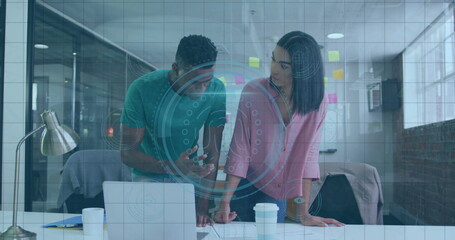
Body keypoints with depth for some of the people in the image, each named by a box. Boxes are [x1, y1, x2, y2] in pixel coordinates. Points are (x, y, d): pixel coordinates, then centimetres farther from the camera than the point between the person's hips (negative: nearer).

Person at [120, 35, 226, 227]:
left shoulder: (216, 91, -17)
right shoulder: (142, 89, -23)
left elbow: (212, 153, -15)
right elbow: (127, 152, -22)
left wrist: (202, 207, -21)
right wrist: (173, 167, -38)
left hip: (190, 176, 2)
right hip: (149, 176, -1)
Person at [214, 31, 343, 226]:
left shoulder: (316, 102, -14)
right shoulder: (253, 91, -18)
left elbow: (307, 155, -14)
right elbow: (240, 150, -17)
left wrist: (304, 214, -17)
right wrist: (225, 203, -21)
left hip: (277, 193, 1)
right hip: (245, 186, -1)